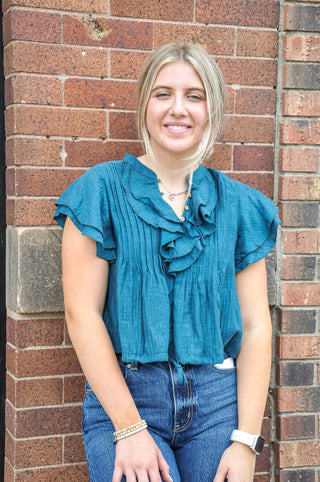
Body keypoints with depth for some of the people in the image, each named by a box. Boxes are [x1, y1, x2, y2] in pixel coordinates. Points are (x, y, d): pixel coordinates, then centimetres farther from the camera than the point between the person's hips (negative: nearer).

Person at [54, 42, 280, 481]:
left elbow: (255, 325, 3)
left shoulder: (238, 204, 6)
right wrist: (129, 428, -11)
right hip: (122, 395, -2)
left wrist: (246, 440, -4)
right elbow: (82, 313, -6)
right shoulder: (103, 190, -1)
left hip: (219, 398, 3)